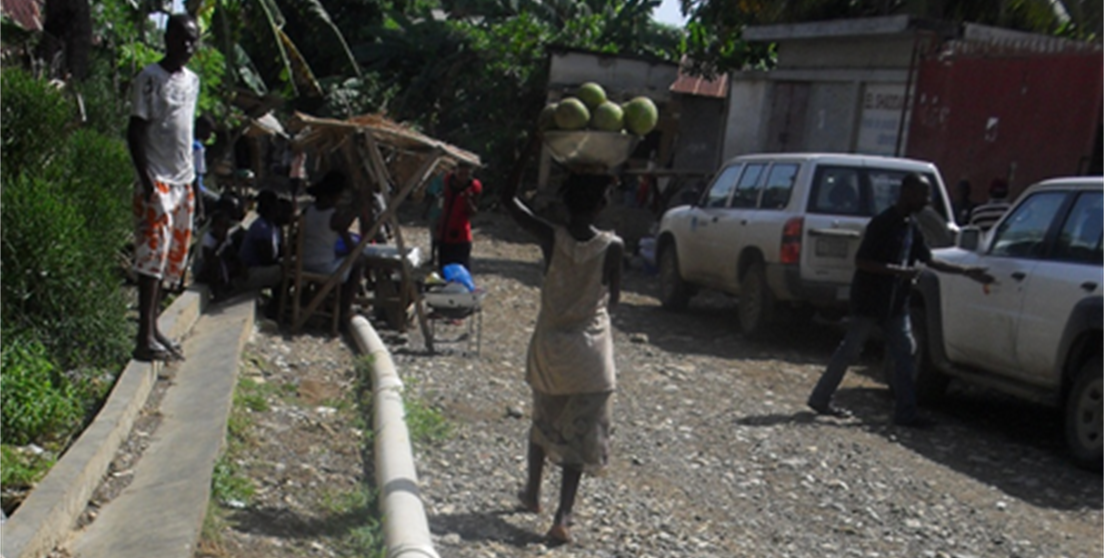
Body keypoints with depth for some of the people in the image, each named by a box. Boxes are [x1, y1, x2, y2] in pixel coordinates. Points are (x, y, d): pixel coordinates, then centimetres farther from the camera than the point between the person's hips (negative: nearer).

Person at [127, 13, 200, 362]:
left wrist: (192, 177, 16)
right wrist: (146, 179, -19)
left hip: (183, 181, 8)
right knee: (152, 255, -12)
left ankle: (155, 330, 17)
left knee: (172, 258, 9)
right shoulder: (151, 78, -8)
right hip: (157, 182, -8)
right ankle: (145, 338, -13)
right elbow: (136, 130, -11)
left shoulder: (192, 81, 15)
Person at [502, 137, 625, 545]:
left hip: (549, 346, 2)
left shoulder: (551, 238, -11)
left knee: (544, 422, 23)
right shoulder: (612, 247, -14)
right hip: (591, 349, -2)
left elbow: (508, 199, -1)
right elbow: (614, 298, -1)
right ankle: (563, 516, -3)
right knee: (581, 435, 5)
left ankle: (532, 493, 39)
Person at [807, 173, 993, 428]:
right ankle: (820, 399, 13)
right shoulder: (882, 223, -17)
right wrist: (897, 270, -26)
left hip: (895, 302, 8)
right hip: (869, 299, -8)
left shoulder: (910, 225, 9)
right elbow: (861, 261, -21)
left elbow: (928, 260, 17)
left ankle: (905, 412, 9)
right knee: (849, 351, 0)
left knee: (904, 354, 5)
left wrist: (966, 271, 14)